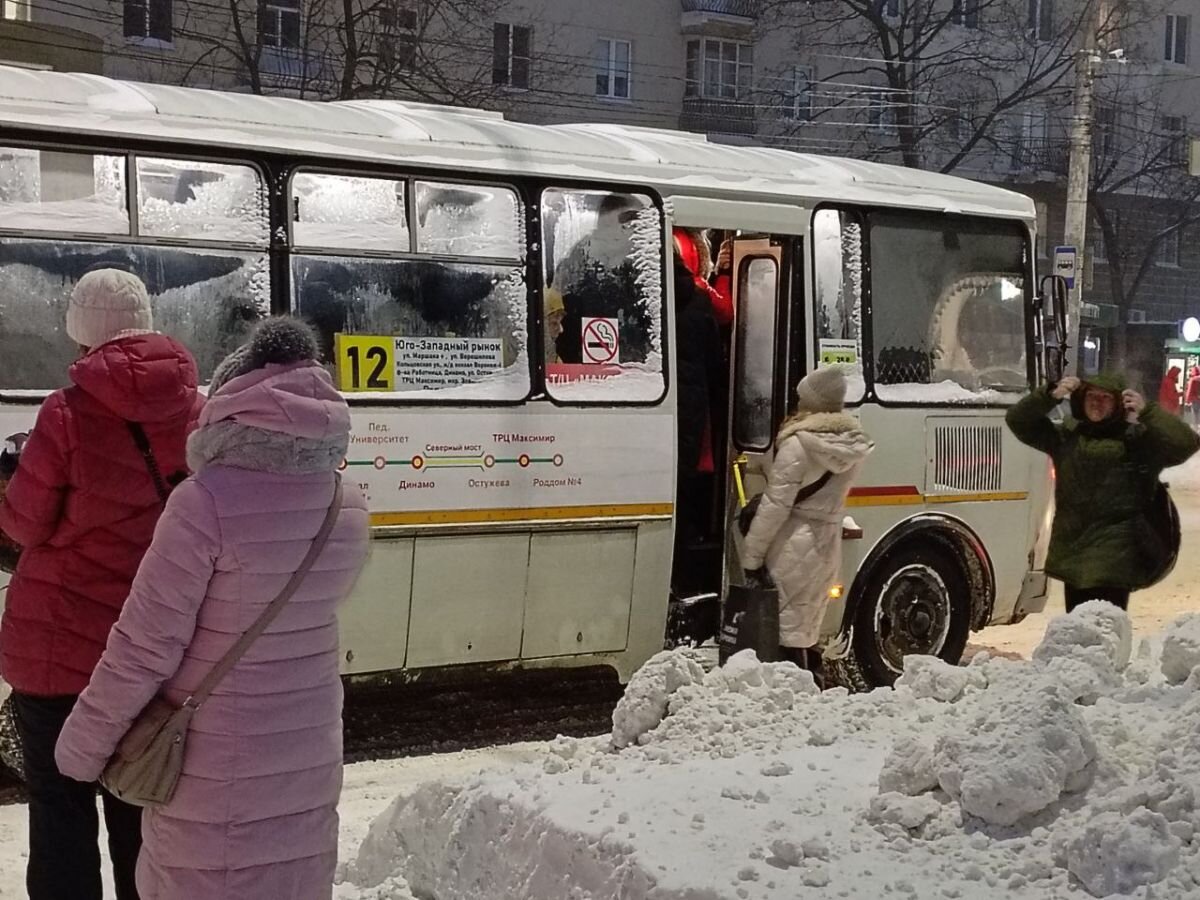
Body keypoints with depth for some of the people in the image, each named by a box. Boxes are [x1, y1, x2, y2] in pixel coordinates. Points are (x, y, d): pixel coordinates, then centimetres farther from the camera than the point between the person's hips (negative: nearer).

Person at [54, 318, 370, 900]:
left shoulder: (207, 502, -20)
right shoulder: (349, 509, -2)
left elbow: (144, 646, -17)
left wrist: (81, 748, -4)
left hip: (213, 773, -5)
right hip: (309, 763, 5)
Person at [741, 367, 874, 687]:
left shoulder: (799, 445, -14)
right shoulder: (852, 444, 7)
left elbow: (775, 505, -15)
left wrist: (752, 554, -10)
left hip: (794, 548, -7)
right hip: (828, 546, 7)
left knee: (788, 631, -2)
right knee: (808, 629, 19)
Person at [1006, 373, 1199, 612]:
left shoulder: (1138, 439, 0)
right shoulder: (1067, 436, 13)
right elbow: (1018, 421, 12)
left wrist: (1148, 412, -17)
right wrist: (1051, 395, -3)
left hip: (1114, 556, -5)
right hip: (1073, 550, 5)